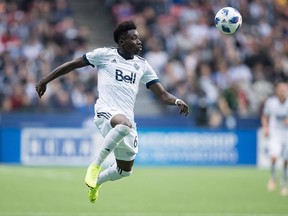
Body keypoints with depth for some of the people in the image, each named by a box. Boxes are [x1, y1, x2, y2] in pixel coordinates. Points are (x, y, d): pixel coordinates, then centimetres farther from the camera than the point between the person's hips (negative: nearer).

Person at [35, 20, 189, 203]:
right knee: (124, 124, -41)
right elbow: (73, 65, 10)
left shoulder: (142, 65, 14)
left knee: (125, 170, 12)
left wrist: (177, 101, -10)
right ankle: (95, 165, -25)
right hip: (106, 112, -6)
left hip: (127, 119, 6)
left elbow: (162, 94, 11)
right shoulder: (104, 54, 2)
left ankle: (96, 181, 44)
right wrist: (45, 80, 9)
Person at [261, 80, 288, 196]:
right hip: (275, 133, -1)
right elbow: (264, 116, 9)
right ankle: (273, 177, 6)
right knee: (274, 157, -22)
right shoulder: (270, 102, -9)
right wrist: (265, 128, -6)